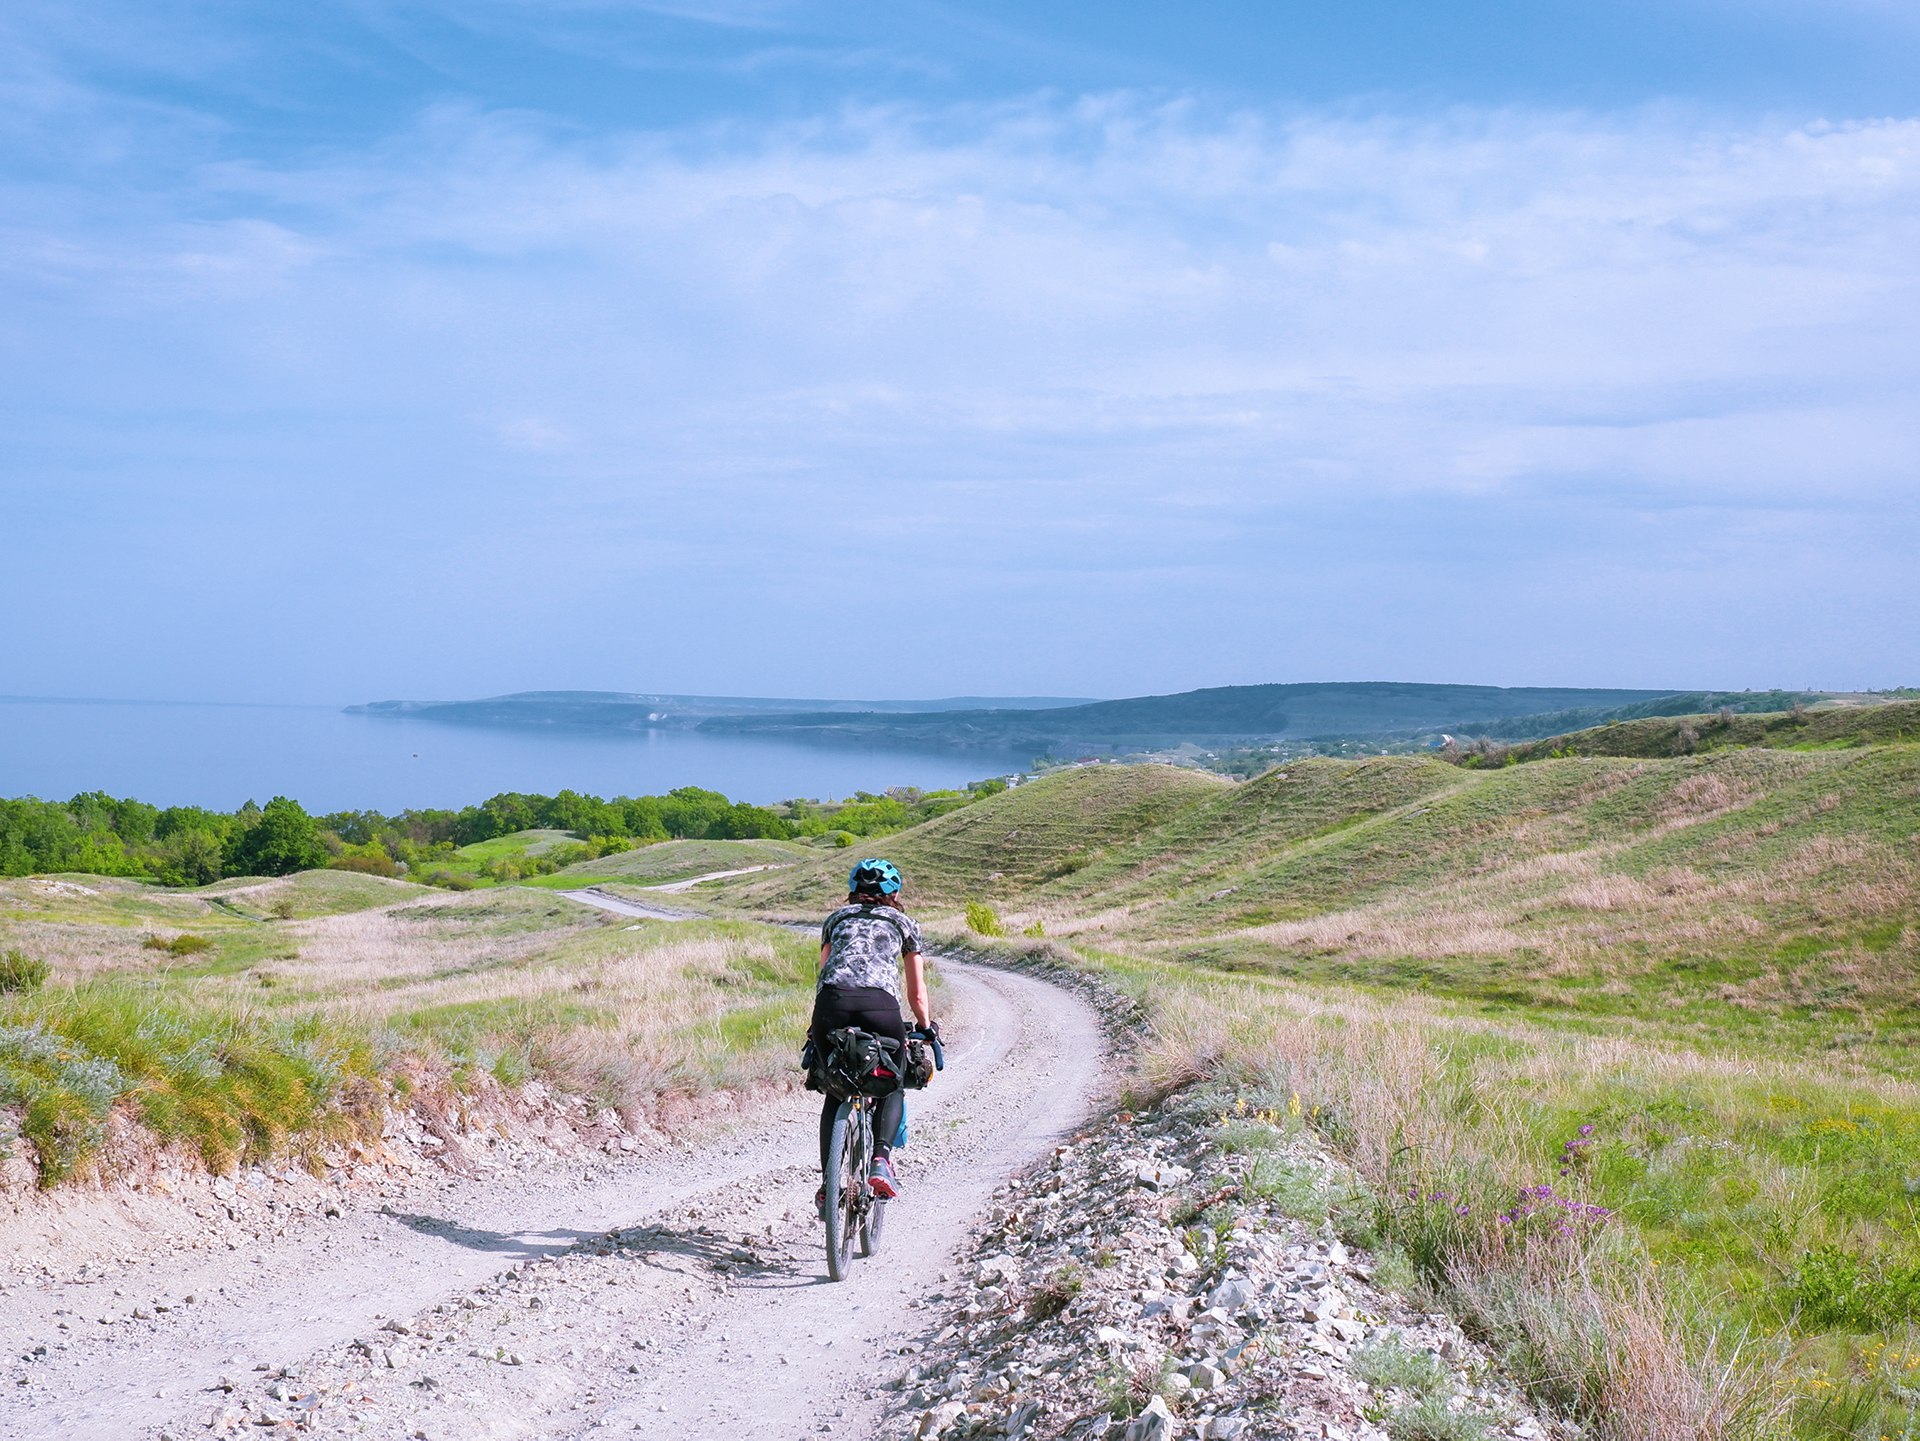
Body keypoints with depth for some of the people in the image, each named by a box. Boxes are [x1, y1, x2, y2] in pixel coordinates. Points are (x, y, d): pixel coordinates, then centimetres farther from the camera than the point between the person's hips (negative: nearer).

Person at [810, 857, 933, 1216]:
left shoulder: (835, 919, 31)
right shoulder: (903, 923, 27)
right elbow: (917, 994, 30)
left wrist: (816, 1026, 46)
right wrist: (927, 1028, 46)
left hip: (832, 1000, 1)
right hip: (880, 1004, -1)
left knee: (835, 1094, 19)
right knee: (892, 1088, 21)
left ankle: (827, 1186, 12)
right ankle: (881, 1158, -2)